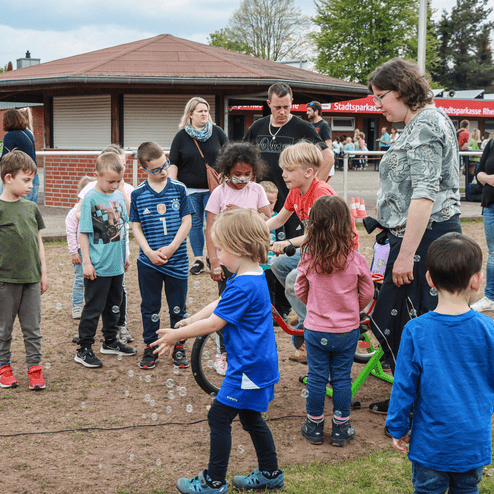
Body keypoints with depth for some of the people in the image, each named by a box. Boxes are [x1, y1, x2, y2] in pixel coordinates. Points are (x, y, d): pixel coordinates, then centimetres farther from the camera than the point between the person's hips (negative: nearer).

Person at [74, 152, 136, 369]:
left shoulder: (119, 196, 6)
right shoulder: (90, 198, -13)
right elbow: (83, 233, -12)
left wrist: (125, 254, 19)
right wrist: (87, 262, -14)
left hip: (116, 264, 7)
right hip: (97, 267, -7)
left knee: (114, 305, 18)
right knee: (93, 308, -1)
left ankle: (110, 342, 33)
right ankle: (84, 350, 7)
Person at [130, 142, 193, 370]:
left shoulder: (179, 189, -1)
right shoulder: (138, 194, -1)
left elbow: (186, 222, -2)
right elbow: (136, 226, 2)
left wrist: (171, 248, -11)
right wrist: (149, 251, -11)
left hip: (177, 259, 0)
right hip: (148, 262, 0)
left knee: (178, 306, 9)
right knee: (150, 307, 10)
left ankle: (179, 347, 23)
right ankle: (150, 347, 23)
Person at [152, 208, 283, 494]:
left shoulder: (243, 286, -24)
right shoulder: (255, 277, 8)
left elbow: (214, 323, -20)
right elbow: (219, 305, 16)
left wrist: (177, 335, -10)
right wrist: (188, 323, 13)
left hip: (248, 367, -10)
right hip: (259, 363, 10)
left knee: (219, 417, 0)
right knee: (250, 417, 20)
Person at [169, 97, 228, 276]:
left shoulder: (217, 132, 4)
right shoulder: (181, 136, 3)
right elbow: (173, 164, 4)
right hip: (190, 189, 0)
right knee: (195, 224, 6)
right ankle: (198, 260, 14)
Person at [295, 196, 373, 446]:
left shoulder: (308, 259, -13)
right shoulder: (356, 260, -15)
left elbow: (300, 292, 0)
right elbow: (367, 294, -3)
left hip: (316, 330, 0)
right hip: (347, 330, 0)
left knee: (316, 378, 12)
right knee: (342, 379, 12)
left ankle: (314, 427, 24)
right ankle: (341, 429, 21)